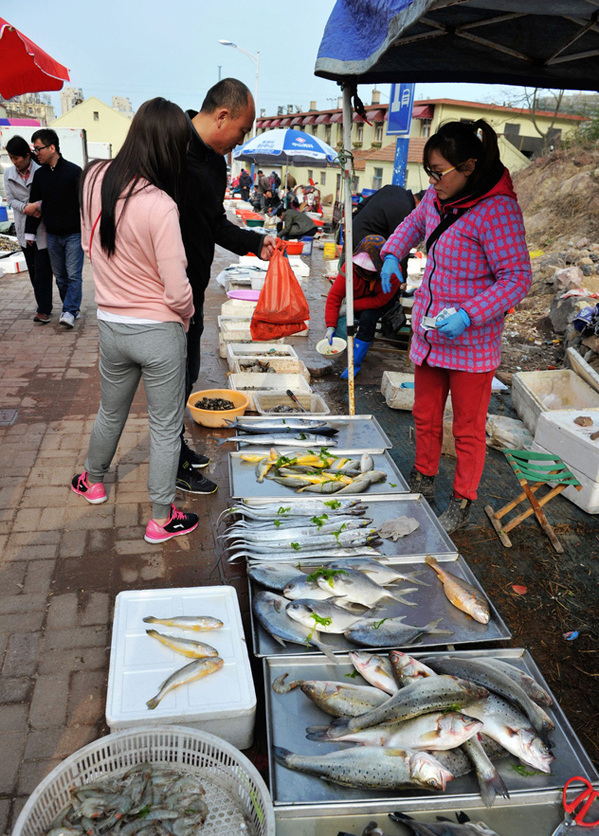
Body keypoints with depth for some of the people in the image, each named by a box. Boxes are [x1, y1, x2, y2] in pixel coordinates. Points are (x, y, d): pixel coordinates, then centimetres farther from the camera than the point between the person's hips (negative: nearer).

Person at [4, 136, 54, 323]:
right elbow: (11, 199, 5)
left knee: (42, 269, -7)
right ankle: (43, 306, 18)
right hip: (23, 228, 5)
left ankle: (44, 309, -3)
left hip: (42, 228, -5)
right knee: (33, 269, 9)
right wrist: (26, 208, -11)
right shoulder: (8, 173, 5)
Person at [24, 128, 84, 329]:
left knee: (73, 275, -9)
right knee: (60, 277, 8)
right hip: (52, 235, 5)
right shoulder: (39, 175, 8)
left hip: (74, 233, -5)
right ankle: (73, 309, 18)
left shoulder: (74, 171, -7)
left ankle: (69, 311, -7)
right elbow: (34, 204, 13)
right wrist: (30, 232, 13)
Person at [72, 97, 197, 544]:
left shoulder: (94, 178, -4)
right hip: (159, 330, -6)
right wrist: (186, 316, -1)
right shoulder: (160, 205, -24)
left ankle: (94, 480, 50)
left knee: (111, 411, 27)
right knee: (166, 427, 11)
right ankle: (162, 518, 24)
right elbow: (178, 292, -22)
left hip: (110, 324, 6)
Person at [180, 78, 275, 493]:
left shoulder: (216, 160, 11)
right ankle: (171, 467, 18)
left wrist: (254, 242, 6)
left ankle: (177, 446, 37)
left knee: (186, 371, 19)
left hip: (192, 290, 9)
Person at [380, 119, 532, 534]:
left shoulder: (497, 211, -21)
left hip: (471, 343, -7)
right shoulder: (439, 197, 2)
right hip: (429, 336, 7)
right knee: (425, 417, 20)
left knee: (469, 429, 8)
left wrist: (469, 315, -31)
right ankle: (424, 480, 40)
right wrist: (392, 254, 8)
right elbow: (415, 223, 25)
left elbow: (517, 277, -21)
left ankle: (462, 503, 26)